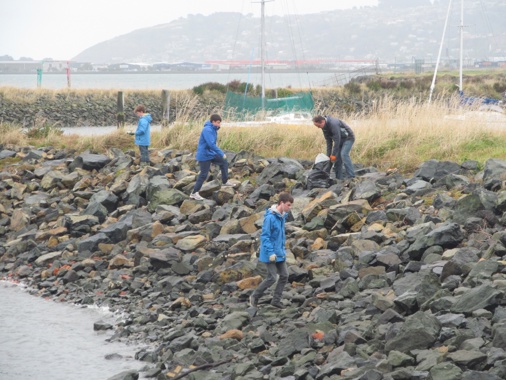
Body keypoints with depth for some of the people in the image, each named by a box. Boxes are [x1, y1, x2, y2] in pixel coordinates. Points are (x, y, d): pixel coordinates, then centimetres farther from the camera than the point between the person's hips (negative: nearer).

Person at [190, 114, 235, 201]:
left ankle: (225, 181, 28)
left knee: (224, 162, 13)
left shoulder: (213, 129, 7)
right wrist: (222, 154, -25)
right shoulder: (207, 130, -23)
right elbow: (211, 144, -30)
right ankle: (194, 193, 2)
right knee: (203, 175, -5)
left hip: (211, 154, 9)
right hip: (204, 155, -9)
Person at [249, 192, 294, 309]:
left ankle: (276, 300, 16)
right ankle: (255, 297, 14)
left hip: (280, 253, 8)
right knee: (272, 278, -4)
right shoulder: (270, 217, -21)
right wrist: (271, 253, -22)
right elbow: (265, 236, -20)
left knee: (284, 275, 6)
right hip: (270, 254, -8)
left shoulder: (282, 216, 6)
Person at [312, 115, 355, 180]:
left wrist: (333, 154, -25)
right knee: (337, 158, 1)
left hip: (348, 138, -9)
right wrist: (328, 155, -2)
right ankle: (338, 178, 5)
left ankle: (351, 177, -27)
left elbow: (337, 140, -30)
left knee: (344, 154, -24)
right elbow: (329, 141, 3)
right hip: (340, 140, 9)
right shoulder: (324, 127, -3)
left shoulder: (333, 124, -31)